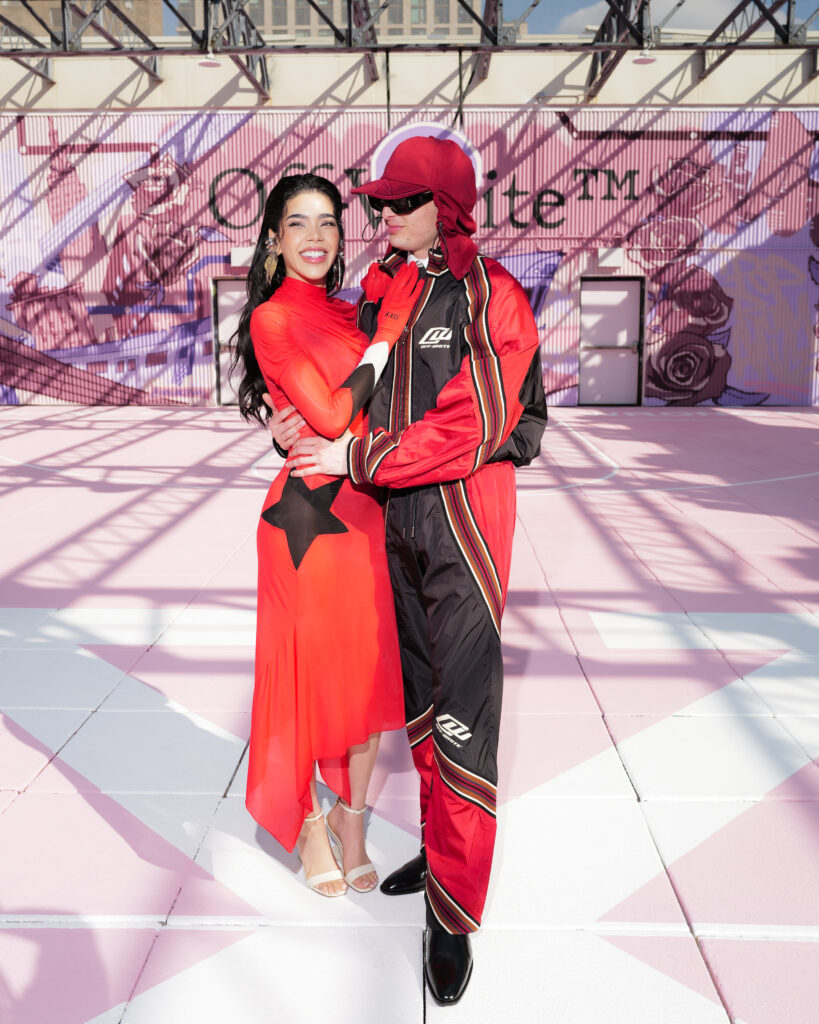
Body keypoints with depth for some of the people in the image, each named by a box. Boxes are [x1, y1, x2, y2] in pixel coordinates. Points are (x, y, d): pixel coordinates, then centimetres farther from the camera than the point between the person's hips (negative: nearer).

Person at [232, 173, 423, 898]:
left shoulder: (350, 315, 13)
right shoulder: (273, 319, -8)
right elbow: (332, 416, -18)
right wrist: (388, 332, -13)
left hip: (371, 511, 6)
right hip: (309, 515, -6)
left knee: (373, 669, 12)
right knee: (310, 673, 7)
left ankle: (351, 815, 32)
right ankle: (309, 821, 29)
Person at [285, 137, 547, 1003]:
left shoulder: (489, 297, -12)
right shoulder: (381, 286, 9)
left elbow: (470, 430, -19)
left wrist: (355, 459, -17)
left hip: (464, 516, -7)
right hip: (394, 515, 7)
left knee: (462, 716, -3)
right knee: (417, 694, 17)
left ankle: (453, 916, 8)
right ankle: (438, 846, 35)